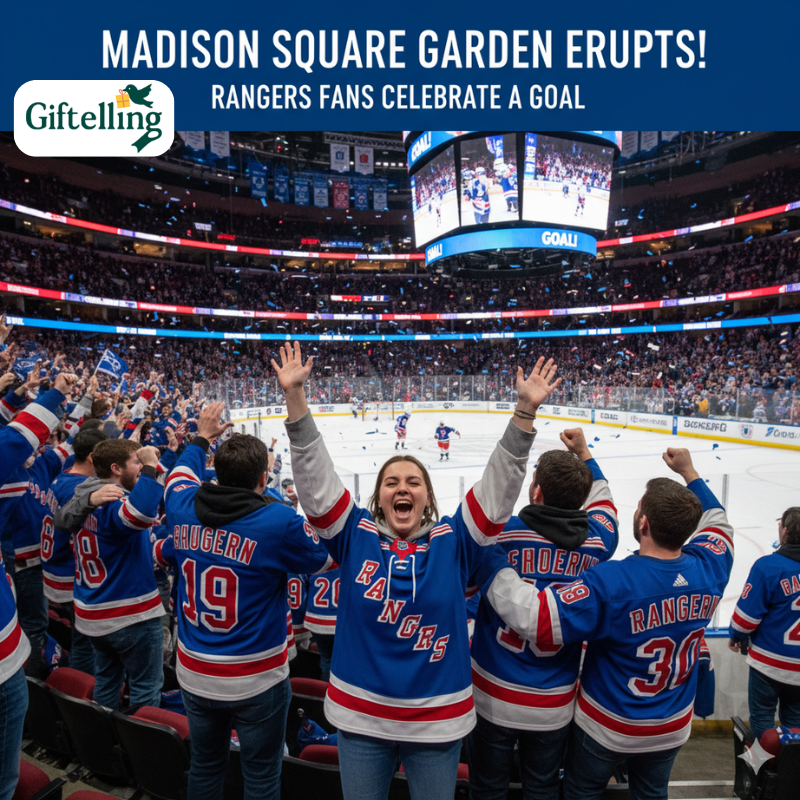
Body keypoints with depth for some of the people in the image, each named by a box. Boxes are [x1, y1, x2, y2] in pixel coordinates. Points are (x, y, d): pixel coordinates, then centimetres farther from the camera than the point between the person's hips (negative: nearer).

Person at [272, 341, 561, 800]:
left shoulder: (453, 542, -9)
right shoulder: (355, 536, -9)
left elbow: (500, 484, -15)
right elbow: (314, 473, -15)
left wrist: (526, 410, -24)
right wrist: (295, 395, -22)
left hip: (438, 721, 0)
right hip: (360, 717, 1)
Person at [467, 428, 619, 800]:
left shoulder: (500, 533, -23)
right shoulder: (597, 542, -11)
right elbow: (601, 496, 11)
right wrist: (583, 451, 21)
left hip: (493, 698, -2)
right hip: (555, 706, 3)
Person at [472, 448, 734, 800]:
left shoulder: (612, 583, -36)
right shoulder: (707, 569, -19)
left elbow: (537, 618, -42)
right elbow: (716, 523, 4)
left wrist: (486, 561, -37)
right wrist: (689, 473, 10)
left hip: (607, 728, -4)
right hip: (672, 729, 5)